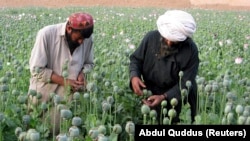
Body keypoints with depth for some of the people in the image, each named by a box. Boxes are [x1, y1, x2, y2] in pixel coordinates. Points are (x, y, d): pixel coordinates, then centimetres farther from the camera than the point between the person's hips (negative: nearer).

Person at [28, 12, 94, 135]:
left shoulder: (88, 39, -7)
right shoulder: (46, 34, -19)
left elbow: (89, 63, 10)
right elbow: (36, 69, -16)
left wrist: (82, 74, -12)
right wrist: (63, 81, -22)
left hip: (70, 96, 3)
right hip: (44, 96, -3)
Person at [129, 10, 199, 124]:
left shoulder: (191, 50, -22)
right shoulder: (151, 37, -15)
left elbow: (186, 83, -21)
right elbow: (136, 59, -1)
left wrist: (164, 97, -35)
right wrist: (134, 76, -23)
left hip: (177, 99, -2)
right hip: (151, 95, 2)